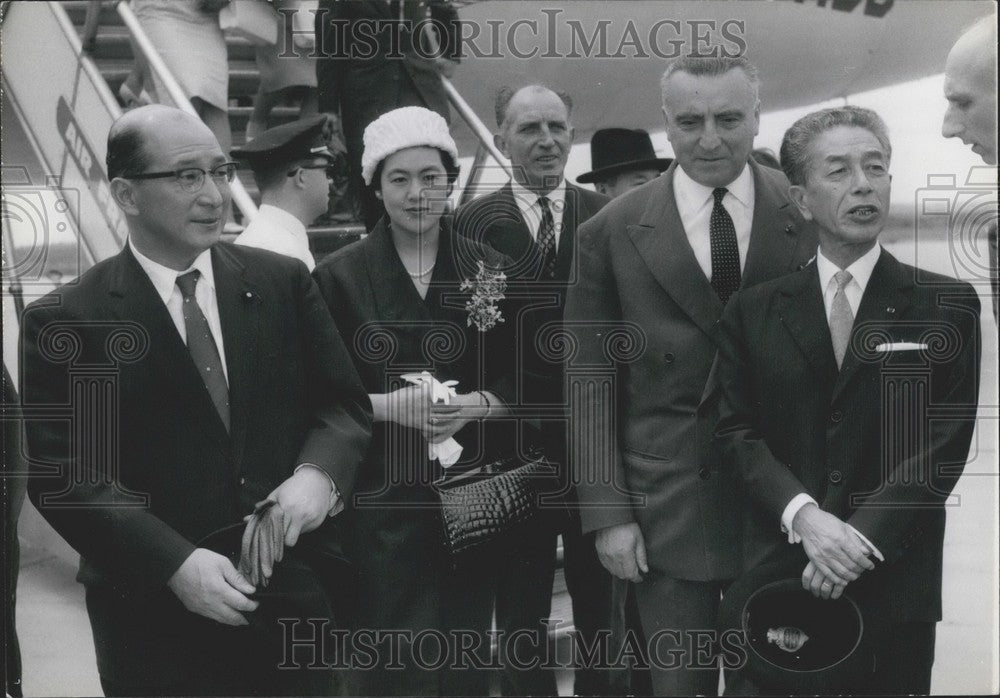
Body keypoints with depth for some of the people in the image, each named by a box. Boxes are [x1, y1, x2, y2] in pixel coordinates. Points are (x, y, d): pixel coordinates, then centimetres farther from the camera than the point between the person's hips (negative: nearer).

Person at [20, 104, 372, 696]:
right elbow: (65, 473, -10)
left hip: (294, 600, 3)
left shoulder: (284, 282, 2)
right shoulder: (63, 321, -6)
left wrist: (320, 472, -14)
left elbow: (345, 403, 6)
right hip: (156, 618, -2)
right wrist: (177, 563, -21)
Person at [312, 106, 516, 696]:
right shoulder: (340, 277, -2)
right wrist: (389, 405, -17)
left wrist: (472, 405, -12)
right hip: (381, 498, -2)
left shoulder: (489, 270, 4)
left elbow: (516, 384, 8)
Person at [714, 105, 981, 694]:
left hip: (894, 579, -1)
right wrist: (803, 515, -15)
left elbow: (945, 442, -5)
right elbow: (737, 430, 1)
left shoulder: (947, 305, 1)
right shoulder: (753, 310, 6)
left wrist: (862, 538, -15)